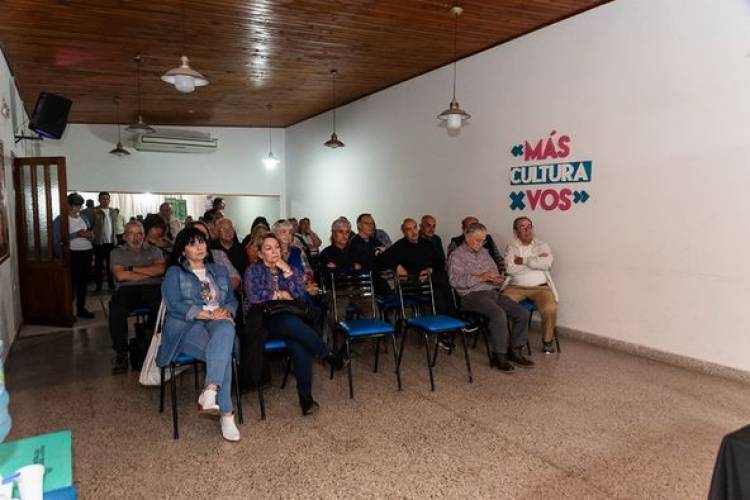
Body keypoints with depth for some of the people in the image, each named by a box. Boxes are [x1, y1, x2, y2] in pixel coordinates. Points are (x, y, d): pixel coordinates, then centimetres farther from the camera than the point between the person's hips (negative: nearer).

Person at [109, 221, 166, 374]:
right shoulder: (117, 253, 22)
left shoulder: (153, 250, 24)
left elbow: (161, 269, 3)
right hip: (128, 289, 0)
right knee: (116, 310, -33)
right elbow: (120, 275, 2)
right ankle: (121, 353, -20)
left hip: (153, 288, 0)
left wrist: (133, 269, 3)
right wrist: (149, 273, 3)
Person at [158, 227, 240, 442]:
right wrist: (207, 313, -15)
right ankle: (226, 413, -31)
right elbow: (174, 305, -6)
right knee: (223, 352, -34)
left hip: (219, 321, 3)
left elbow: (232, 300, 17)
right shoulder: (174, 273, 9)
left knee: (226, 330, -38)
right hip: (187, 325, -3)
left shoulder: (219, 271, 23)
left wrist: (225, 312, -7)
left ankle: (210, 391, -44)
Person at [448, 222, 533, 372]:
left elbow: (495, 271, 30)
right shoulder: (457, 255, 1)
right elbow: (455, 280, -12)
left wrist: (497, 279, 4)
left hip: (493, 292, 7)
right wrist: (480, 277, -17)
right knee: (499, 315, -32)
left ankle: (515, 351, 2)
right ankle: (498, 356, -16)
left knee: (523, 313, -11)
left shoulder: (484, 252, 22)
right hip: (472, 295, -7)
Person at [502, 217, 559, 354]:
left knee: (550, 308, -28)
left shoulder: (542, 246, 11)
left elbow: (547, 263, -11)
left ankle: (547, 340, -2)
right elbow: (510, 269, -11)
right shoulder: (511, 247, 7)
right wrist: (535, 261, -7)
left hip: (540, 287, 1)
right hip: (516, 287, 0)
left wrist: (524, 261, -9)